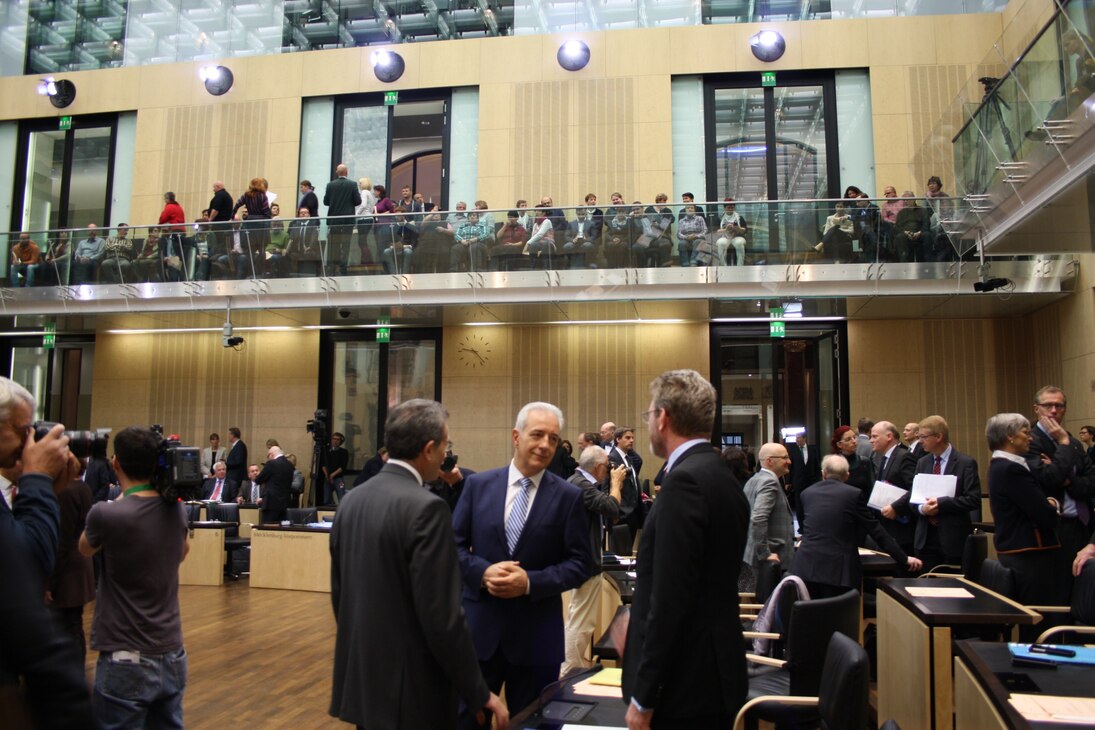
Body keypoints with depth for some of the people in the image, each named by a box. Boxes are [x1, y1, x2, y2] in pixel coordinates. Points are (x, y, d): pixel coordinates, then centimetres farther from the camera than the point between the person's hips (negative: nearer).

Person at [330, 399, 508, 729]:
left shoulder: (351, 500, 3)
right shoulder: (425, 508, -20)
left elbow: (339, 592, 12)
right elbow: (441, 616, -22)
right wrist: (479, 693, -12)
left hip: (359, 682, 7)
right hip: (410, 691, -7)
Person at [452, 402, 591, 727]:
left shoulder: (569, 496, -3)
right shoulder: (478, 484, 1)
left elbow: (579, 563, -4)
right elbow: (454, 545, 4)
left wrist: (531, 582, -17)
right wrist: (483, 571, -15)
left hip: (536, 634, -1)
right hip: (478, 627, 1)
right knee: (465, 717, 12)